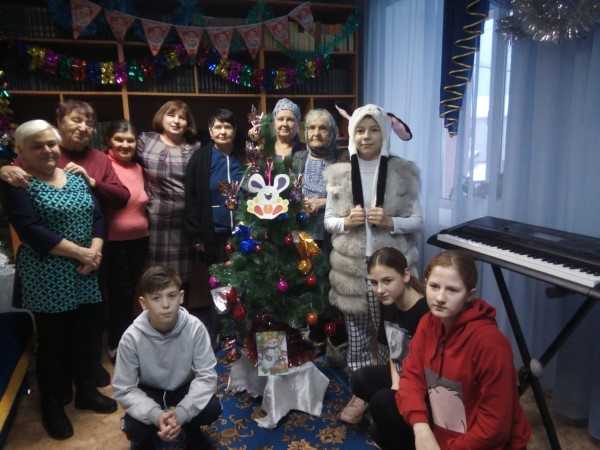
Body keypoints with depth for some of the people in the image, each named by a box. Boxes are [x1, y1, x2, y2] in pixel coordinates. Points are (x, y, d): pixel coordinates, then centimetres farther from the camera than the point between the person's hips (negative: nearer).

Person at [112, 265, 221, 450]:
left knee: (212, 409, -25)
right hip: (149, 392, 0)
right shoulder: (131, 337, -26)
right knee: (134, 428, -27)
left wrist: (180, 413, -34)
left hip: (184, 387, 1)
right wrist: (156, 415, -34)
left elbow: (206, 375, -22)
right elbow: (124, 389, -20)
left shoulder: (195, 327, -26)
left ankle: (191, 428, 11)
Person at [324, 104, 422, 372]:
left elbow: (417, 220, 2)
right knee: (357, 336, 10)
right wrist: (346, 222, -13)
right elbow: (328, 220, 8)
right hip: (351, 268, 1)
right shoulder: (338, 173, 3)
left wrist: (390, 222, -16)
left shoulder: (404, 171, 0)